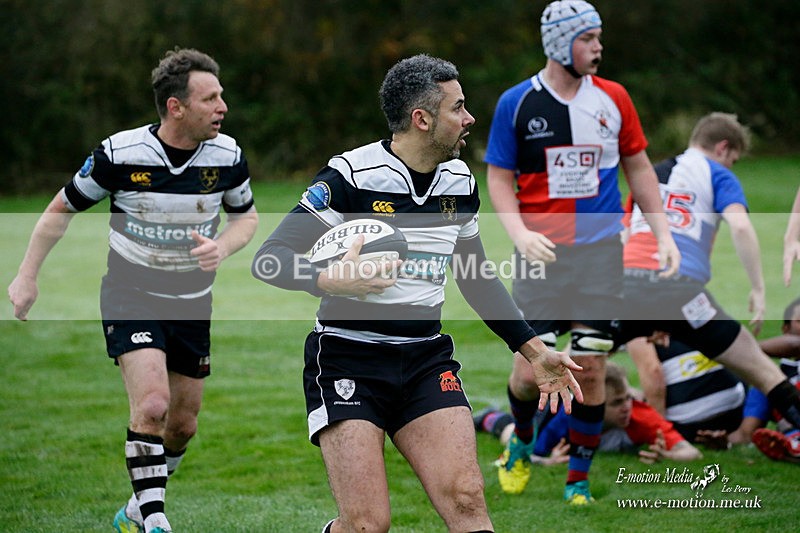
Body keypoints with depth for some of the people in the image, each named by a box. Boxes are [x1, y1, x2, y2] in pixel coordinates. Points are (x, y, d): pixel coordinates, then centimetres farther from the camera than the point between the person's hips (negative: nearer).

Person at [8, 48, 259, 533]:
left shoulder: (227, 155, -9)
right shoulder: (119, 153, -17)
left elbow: (247, 216, 9)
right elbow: (62, 209, -2)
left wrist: (223, 247, -13)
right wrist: (27, 277, -1)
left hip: (192, 304, 4)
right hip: (130, 297, -4)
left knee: (182, 427, 10)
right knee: (152, 404, -24)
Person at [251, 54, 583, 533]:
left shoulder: (460, 181, 8)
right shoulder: (350, 177, -12)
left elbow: (476, 277, 22)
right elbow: (268, 259, -13)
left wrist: (533, 349, 18)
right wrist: (329, 280, -31)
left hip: (427, 360, 5)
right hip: (348, 362, -5)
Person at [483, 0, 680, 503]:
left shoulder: (613, 99, 3)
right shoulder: (516, 103, -2)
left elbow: (639, 167, 13)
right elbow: (499, 178, 4)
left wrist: (663, 234, 5)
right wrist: (520, 233, -12)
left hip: (601, 252, 1)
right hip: (542, 254, -1)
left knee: (590, 371, -2)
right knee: (531, 371, -5)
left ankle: (579, 480, 13)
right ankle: (522, 443, 27)